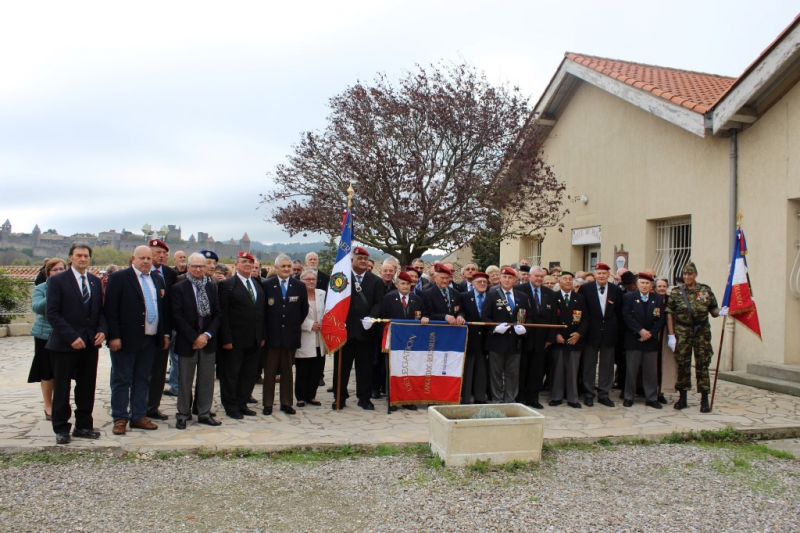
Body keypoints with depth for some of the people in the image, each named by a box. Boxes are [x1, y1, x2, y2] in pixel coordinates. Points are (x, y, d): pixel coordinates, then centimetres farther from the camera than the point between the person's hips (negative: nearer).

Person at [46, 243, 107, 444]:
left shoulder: (96, 281, 11)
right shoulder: (57, 281, -5)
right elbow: (52, 314, -11)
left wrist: (102, 330, -4)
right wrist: (71, 337, -18)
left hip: (90, 343, 5)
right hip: (64, 344, -5)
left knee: (87, 387, 10)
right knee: (62, 388, 5)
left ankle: (84, 426, 20)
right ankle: (61, 428, 17)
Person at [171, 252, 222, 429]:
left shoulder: (212, 287, 8)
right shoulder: (179, 288, -3)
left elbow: (218, 314, 6)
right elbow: (178, 317, -9)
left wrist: (207, 335, -8)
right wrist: (195, 337, -13)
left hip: (208, 341, 3)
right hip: (187, 342, -3)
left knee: (207, 380, 9)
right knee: (185, 380, 6)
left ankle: (204, 413, 20)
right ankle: (183, 415, 18)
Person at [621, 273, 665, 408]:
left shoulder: (658, 299, 8)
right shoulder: (629, 297, 0)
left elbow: (660, 319, 4)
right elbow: (627, 316, -8)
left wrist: (650, 333, -9)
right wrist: (640, 330, -15)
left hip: (651, 340, 2)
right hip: (633, 340, -2)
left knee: (651, 371, 5)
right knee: (631, 370, 2)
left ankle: (651, 398, 14)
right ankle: (628, 397, 10)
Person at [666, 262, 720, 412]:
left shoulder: (706, 291, 3)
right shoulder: (676, 293, 3)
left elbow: (713, 310, 8)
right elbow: (669, 314, 2)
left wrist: (720, 312, -16)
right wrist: (671, 335, -3)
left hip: (702, 333, 0)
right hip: (682, 334, 1)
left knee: (702, 365, -1)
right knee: (682, 365, 5)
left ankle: (704, 400, 7)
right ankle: (682, 398, 16)